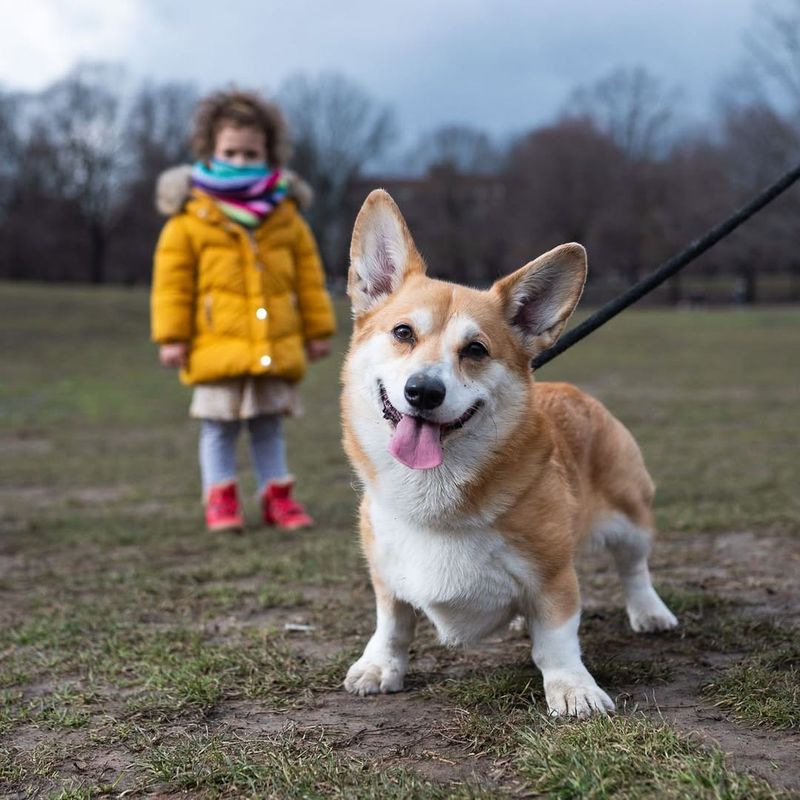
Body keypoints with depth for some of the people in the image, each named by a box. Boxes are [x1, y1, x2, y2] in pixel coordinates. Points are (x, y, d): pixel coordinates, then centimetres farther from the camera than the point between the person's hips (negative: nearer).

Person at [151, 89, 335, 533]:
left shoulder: (285, 214, 6)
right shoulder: (191, 216, -3)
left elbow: (308, 275, 10)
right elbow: (172, 280, -4)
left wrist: (319, 329, 10)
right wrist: (171, 336, -8)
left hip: (277, 347, 3)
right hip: (217, 346, -2)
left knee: (269, 426, 12)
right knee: (219, 427, 5)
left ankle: (277, 495, 21)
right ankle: (220, 498, 15)